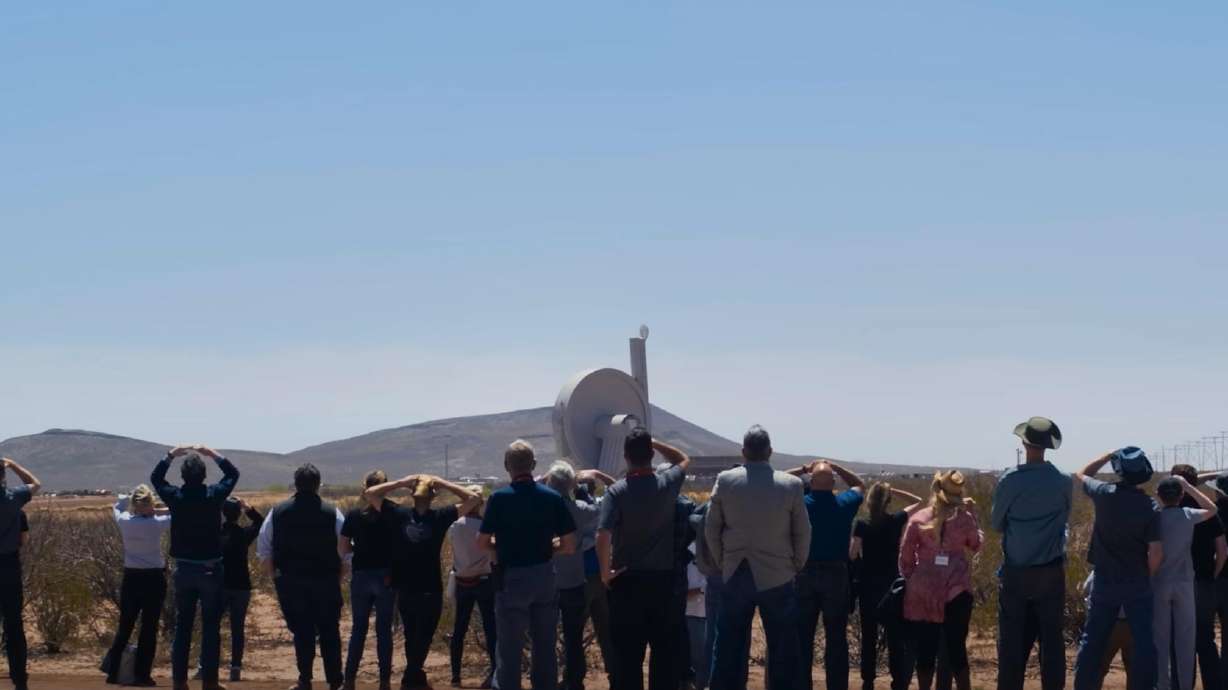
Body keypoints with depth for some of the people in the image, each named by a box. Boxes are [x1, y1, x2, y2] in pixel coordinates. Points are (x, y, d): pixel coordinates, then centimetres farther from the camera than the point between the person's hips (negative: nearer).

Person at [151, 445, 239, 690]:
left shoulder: (175, 497, -6)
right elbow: (233, 473, 9)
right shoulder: (214, 495, -10)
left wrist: (172, 454, 18)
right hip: (211, 569, -2)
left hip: (184, 569, 2)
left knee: (182, 626, 10)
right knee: (211, 627, 2)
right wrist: (212, 454, 12)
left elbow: (155, 477, 14)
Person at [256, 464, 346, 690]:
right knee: (329, 631, 11)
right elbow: (345, 549, -7)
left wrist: (275, 575, 12)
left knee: (301, 631, 9)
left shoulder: (278, 512, -3)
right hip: (326, 582, -1)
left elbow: (263, 549, 2)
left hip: (290, 582, 1)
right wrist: (338, 577, 5)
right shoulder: (333, 513, -8)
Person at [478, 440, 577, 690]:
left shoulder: (499, 498, -12)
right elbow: (569, 545, -3)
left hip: (512, 578, -3)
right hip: (545, 576, 3)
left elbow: (482, 542, -6)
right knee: (546, 647, 13)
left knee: (509, 649, 4)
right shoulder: (553, 498, -4)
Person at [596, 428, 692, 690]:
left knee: (629, 651, 2)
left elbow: (603, 536, -22)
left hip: (627, 580, -2)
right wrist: (654, 442, 16)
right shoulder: (667, 484, -2)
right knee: (664, 648, 11)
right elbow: (684, 460, 22)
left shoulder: (617, 491, -12)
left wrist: (605, 572, -9)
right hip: (663, 578, 3)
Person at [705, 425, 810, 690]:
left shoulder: (725, 481, -5)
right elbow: (803, 534, -3)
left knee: (728, 649, 8)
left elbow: (711, 529, 0)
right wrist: (796, 566, 11)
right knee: (783, 651, 6)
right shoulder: (791, 485, -8)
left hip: (735, 576, 2)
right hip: (777, 578, -2)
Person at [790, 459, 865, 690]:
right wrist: (836, 468, 10)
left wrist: (802, 470, 5)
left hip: (804, 574, 0)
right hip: (836, 575, 0)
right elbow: (860, 485, 17)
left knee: (802, 638, 6)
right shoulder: (844, 504, -4)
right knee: (837, 639, 4)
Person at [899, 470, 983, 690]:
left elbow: (905, 556, 4)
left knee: (925, 648, 5)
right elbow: (976, 545, 18)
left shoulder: (918, 519, 4)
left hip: (923, 591, 1)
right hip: (957, 590, -1)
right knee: (956, 647, 3)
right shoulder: (964, 518, 1)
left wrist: (910, 579, 15)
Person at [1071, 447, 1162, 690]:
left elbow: (1081, 475, 14)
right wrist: (1147, 575, 5)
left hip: (1105, 581, 2)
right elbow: (1156, 552, -11)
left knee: (1093, 640, 10)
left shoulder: (1105, 494, -8)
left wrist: (1109, 455, 14)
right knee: (1144, 642, 3)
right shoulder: (1148, 506, -10)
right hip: (1137, 584, -1)